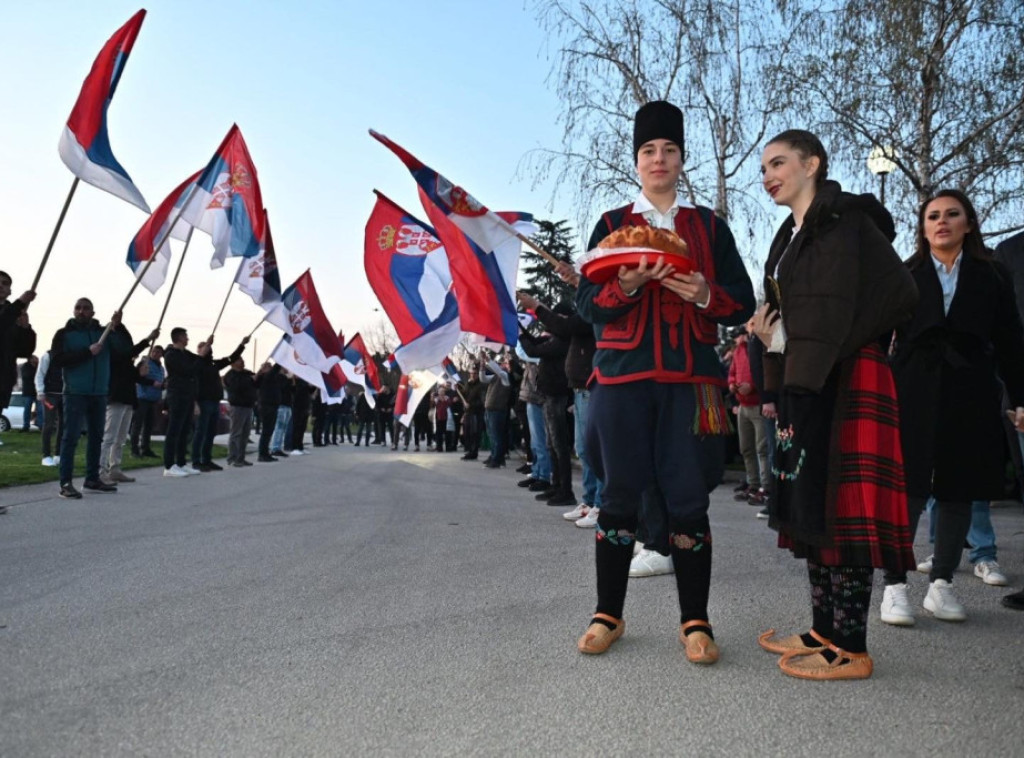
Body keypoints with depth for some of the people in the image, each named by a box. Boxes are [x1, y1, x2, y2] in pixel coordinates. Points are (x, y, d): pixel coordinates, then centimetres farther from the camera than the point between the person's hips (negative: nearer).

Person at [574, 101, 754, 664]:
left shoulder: (710, 227, 13)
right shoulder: (611, 225, 12)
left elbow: (742, 305, 9)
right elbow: (587, 304, 5)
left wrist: (706, 295, -12)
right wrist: (625, 287, -15)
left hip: (689, 379, 0)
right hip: (623, 376, 0)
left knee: (688, 500, 0)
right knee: (620, 494, 3)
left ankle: (695, 622, 14)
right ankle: (608, 615, 18)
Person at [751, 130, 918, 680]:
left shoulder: (844, 220, -6)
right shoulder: (792, 234, 20)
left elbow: (897, 294, -15)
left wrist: (817, 359, -15)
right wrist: (771, 332, 2)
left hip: (843, 382, -9)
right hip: (804, 382, 9)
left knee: (837, 501, -8)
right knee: (806, 504, 10)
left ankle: (850, 649, 0)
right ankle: (824, 631, 19)